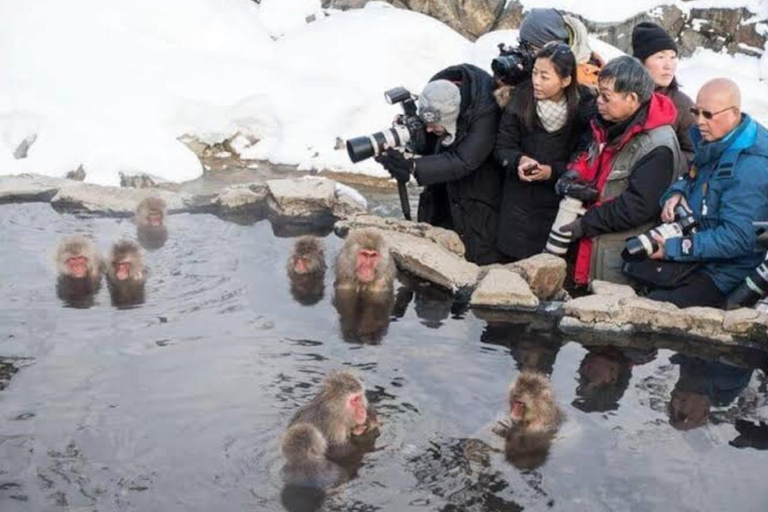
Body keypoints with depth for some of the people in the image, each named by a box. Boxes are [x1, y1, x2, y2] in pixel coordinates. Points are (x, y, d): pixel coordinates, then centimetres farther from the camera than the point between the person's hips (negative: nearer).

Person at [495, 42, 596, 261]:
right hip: (520, 203, 2)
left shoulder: (584, 108, -7)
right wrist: (519, 160, -18)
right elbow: (503, 146, 2)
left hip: (559, 204, -2)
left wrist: (553, 171, -19)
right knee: (513, 263, 6)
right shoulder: (521, 100, -2)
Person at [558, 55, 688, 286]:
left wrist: (586, 224, -20)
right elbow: (591, 156, 25)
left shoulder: (657, 148, -22)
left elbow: (638, 206, -26)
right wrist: (576, 172, 1)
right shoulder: (611, 126, 6)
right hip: (596, 243, 9)